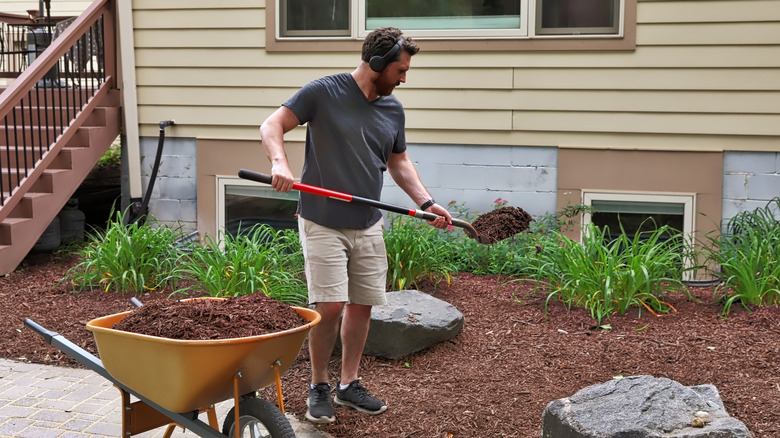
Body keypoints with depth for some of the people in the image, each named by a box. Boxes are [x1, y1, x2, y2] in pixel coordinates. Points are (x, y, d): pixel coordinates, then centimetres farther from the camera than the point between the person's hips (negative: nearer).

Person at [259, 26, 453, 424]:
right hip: (323, 223, -5)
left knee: (361, 306, 8)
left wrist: (426, 202, 4)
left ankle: (349, 385, 24)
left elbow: (399, 162, 17)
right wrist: (280, 163, -30)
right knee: (330, 307, -9)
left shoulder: (393, 109, 7)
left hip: (369, 226, 6)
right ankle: (318, 387, 11)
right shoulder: (323, 92, -9)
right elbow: (271, 126, -10)